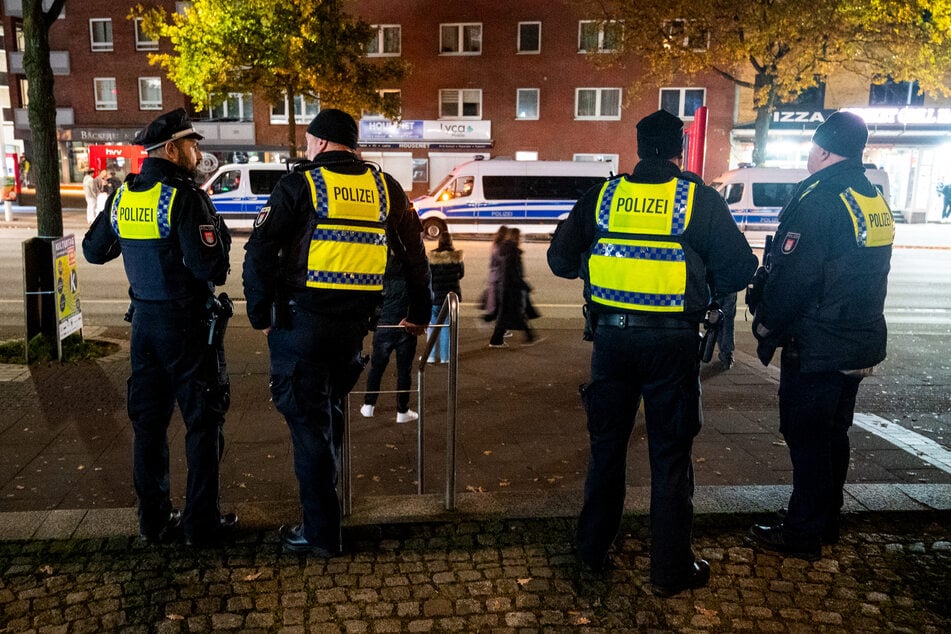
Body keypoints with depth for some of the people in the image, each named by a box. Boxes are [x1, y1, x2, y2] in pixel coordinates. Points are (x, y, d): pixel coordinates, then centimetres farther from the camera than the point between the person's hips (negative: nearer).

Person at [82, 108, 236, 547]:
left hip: (144, 320, 7)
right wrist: (218, 235, -4)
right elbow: (210, 268, -22)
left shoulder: (122, 196, 5)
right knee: (203, 420, 4)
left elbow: (94, 251, 16)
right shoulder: (185, 198, -16)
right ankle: (201, 522, 9)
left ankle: (153, 519, 23)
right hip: (186, 324, -7)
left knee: (148, 418, 14)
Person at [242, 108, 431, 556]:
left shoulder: (301, 184, -3)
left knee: (307, 422, 3)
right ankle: (323, 503, 36)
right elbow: (414, 253, 15)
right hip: (355, 322, 5)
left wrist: (259, 313, 1)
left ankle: (321, 533, 8)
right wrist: (419, 312, 24)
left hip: (301, 320, -5)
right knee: (330, 411, 23)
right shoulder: (384, 187, 9)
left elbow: (260, 251, -8)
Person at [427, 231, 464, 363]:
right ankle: (445, 356, 7)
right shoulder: (457, 256, -5)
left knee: (433, 326, 10)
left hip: (435, 294, -1)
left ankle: (432, 356, 10)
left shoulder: (432, 256, -11)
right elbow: (461, 274, 7)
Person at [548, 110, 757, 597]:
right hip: (672, 341, -2)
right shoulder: (699, 199, -5)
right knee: (670, 454, 8)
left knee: (606, 444, 17)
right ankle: (671, 570, 18)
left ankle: (592, 550, 30)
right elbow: (739, 269, -5)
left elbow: (560, 260, 5)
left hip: (611, 334, 3)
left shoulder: (603, 195, 2)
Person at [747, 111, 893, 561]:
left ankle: (802, 535, 10)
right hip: (859, 343, 9)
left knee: (806, 439, 1)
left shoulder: (818, 199, -18)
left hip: (815, 347, -9)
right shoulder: (876, 202, 10)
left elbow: (791, 277, -21)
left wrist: (766, 327, -9)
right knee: (833, 435, 18)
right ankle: (826, 522, 31)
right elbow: (869, 276, 16)